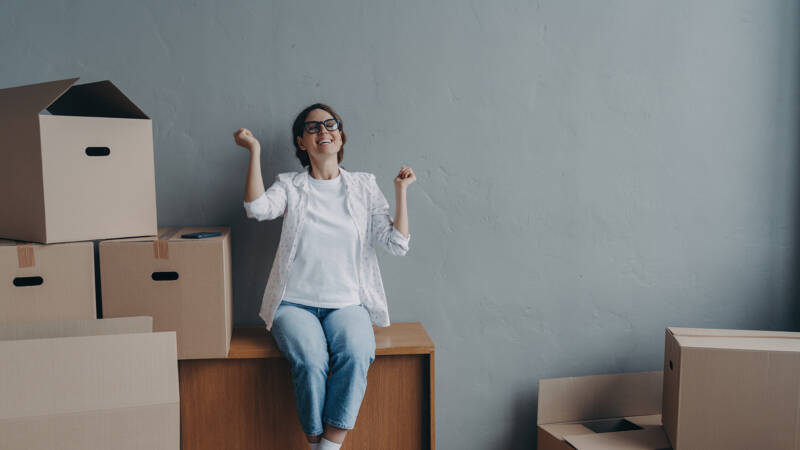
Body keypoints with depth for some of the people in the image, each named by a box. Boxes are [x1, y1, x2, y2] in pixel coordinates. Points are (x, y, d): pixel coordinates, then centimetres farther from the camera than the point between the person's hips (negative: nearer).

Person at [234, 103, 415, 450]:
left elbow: (397, 244, 4)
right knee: (310, 360, -30)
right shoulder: (290, 185, 10)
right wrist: (255, 151, -11)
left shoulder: (363, 186, 12)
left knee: (356, 355, -30)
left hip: (347, 303, 1)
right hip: (295, 302, -1)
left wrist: (401, 191, -4)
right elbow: (257, 208, -13)